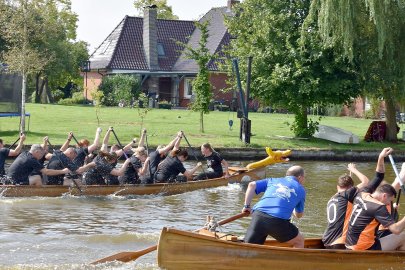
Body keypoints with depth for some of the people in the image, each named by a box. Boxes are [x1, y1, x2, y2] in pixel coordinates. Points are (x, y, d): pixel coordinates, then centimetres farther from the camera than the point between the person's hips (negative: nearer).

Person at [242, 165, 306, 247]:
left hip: (258, 216, 2)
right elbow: (299, 215, 30)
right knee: (299, 241, 21)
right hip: (278, 221, -2)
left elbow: (252, 185, 15)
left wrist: (246, 206, 19)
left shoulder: (272, 180, 28)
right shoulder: (300, 189, 22)